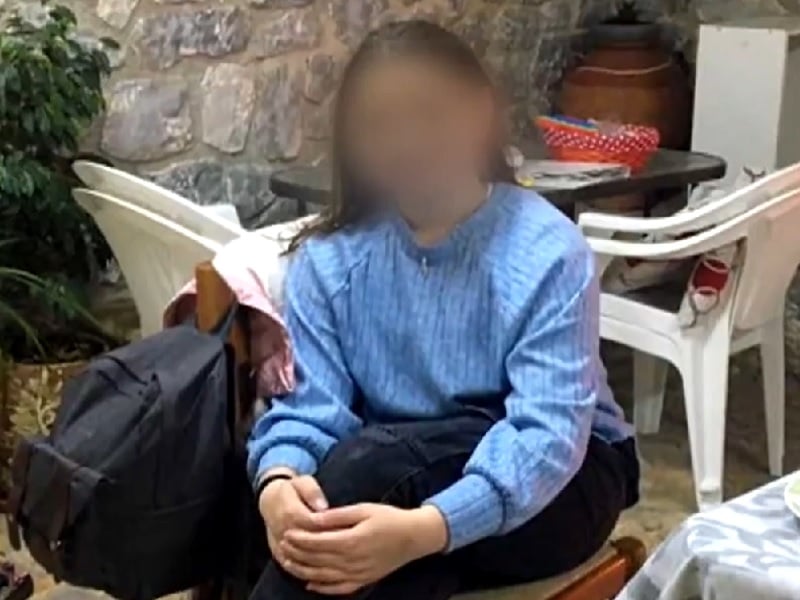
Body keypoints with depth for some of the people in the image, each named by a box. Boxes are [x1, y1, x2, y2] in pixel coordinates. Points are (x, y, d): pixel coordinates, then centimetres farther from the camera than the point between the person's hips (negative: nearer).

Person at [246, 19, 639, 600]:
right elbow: (306, 407, -11)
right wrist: (277, 484, -36)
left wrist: (422, 529, -45)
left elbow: (550, 434, -28)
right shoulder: (327, 258, -6)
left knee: (369, 464, -33)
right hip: (395, 476, 3)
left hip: (562, 481, -3)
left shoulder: (548, 252, -18)